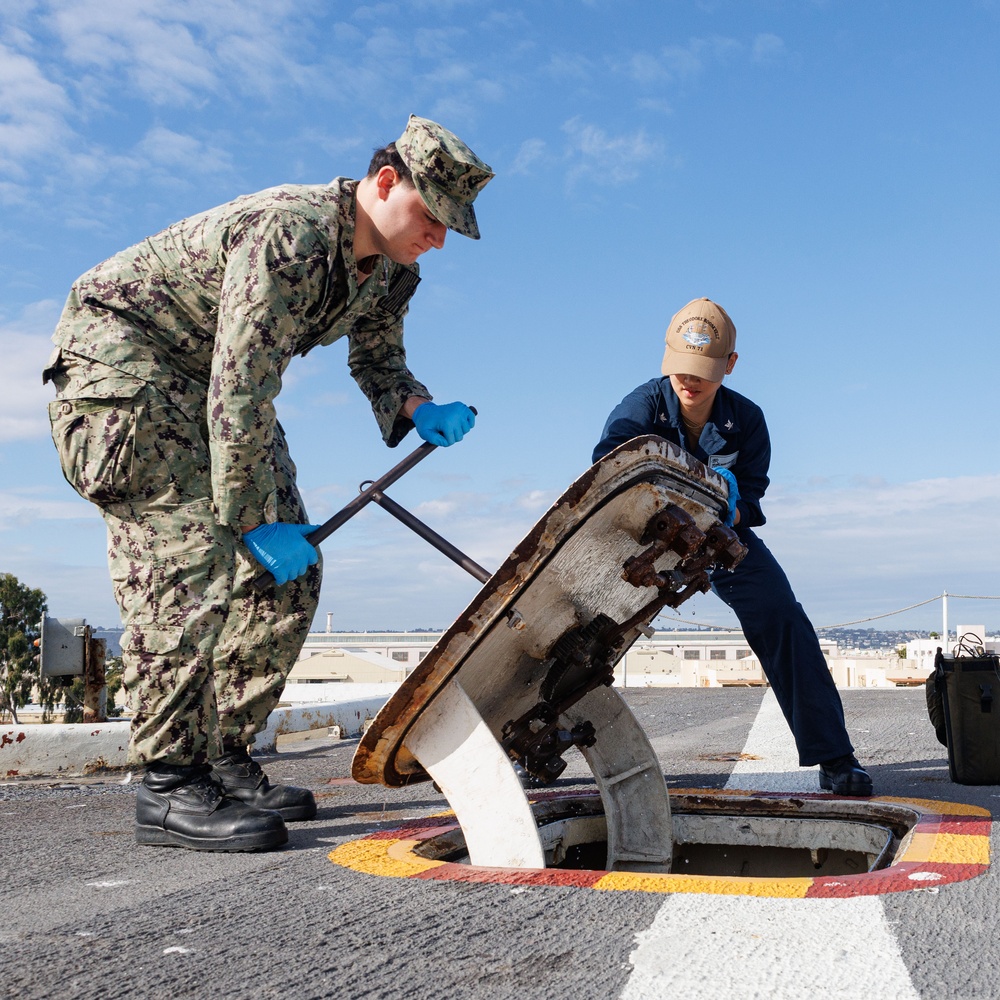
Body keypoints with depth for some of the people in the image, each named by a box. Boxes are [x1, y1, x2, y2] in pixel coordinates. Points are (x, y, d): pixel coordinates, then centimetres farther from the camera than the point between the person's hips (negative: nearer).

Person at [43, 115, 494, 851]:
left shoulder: (391, 273, -3)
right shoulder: (287, 235, -31)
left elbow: (377, 359, 13)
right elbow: (240, 392, -33)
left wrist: (419, 412, -10)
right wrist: (255, 521, -30)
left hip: (218, 380, 9)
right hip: (120, 351, -9)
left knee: (289, 575, 1)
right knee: (189, 566, -21)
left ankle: (226, 761, 9)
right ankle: (169, 789, -13)